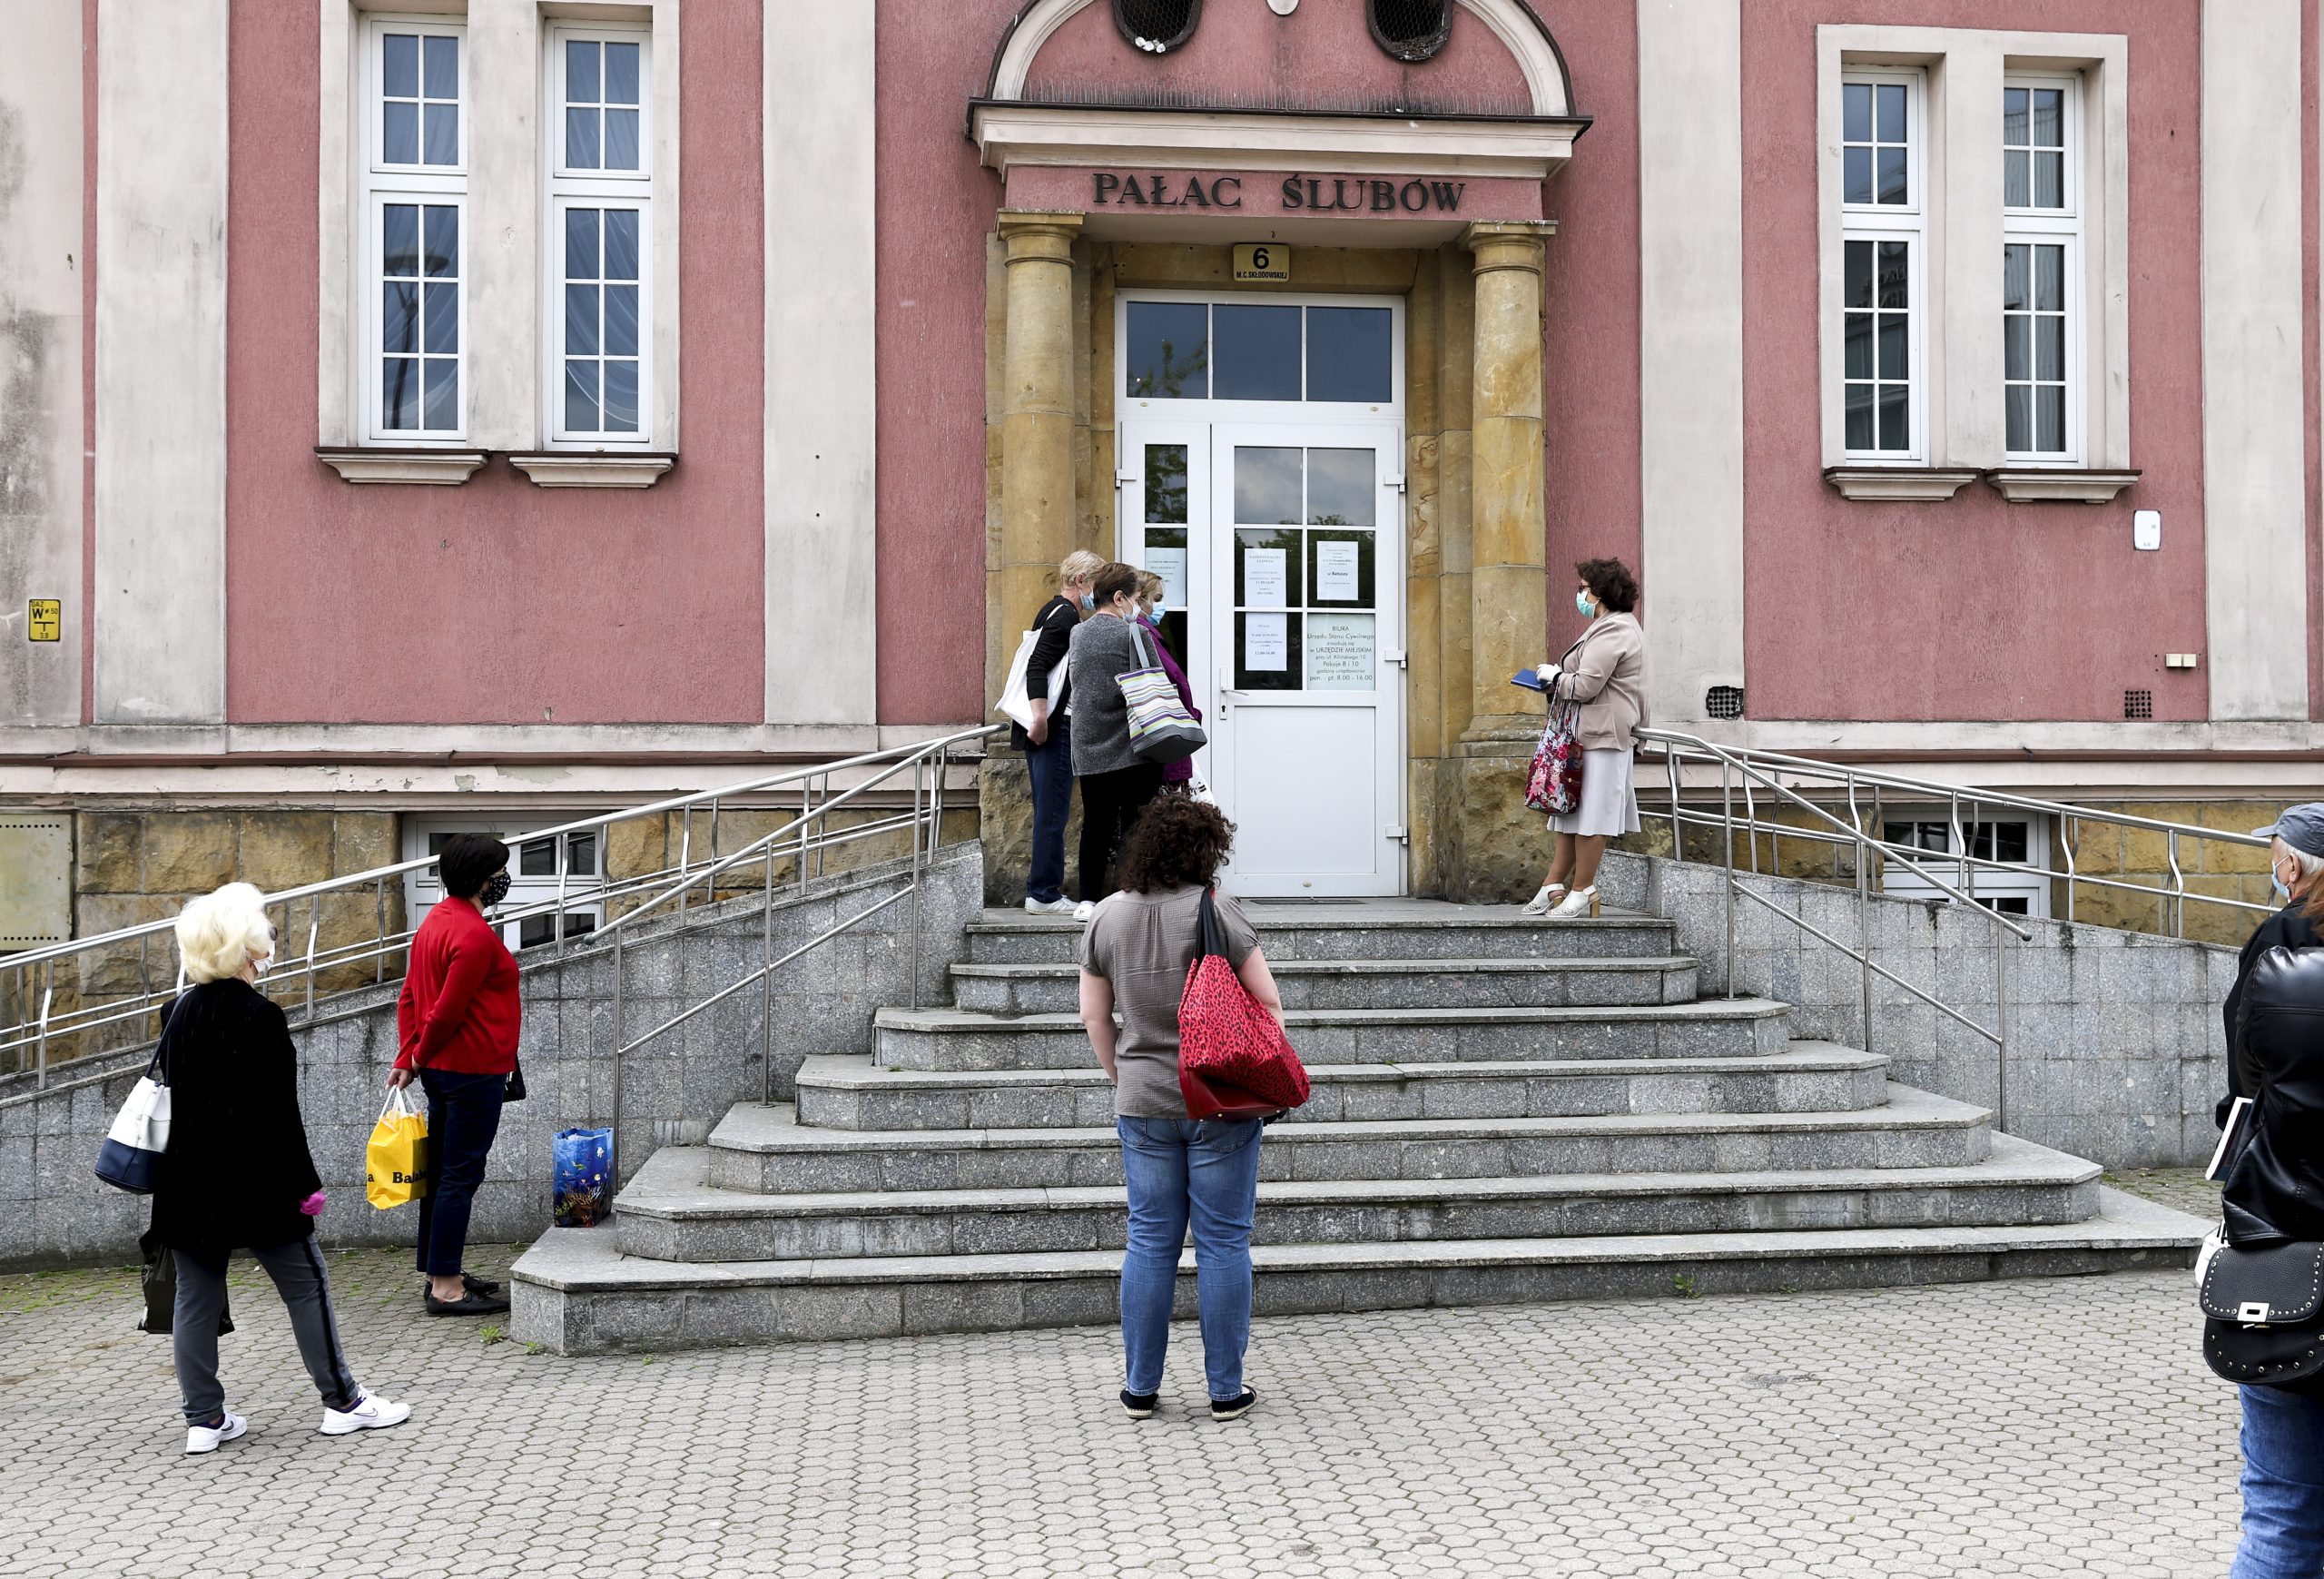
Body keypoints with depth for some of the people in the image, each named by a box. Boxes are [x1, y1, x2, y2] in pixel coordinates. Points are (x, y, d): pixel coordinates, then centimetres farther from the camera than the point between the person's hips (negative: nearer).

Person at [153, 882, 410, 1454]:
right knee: (306, 1283, 4)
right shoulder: (259, 1016, -16)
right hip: (252, 1181, -7)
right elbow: (278, 1113, -17)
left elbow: (175, 1095, 13)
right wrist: (305, 1184, -11)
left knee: (195, 1297, 10)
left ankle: (204, 1419, 16)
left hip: (188, 1183, 7)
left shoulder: (182, 1012, 7)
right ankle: (342, 1402, 12)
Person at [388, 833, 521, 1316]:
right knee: (461, 1177, -5)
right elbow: (448, 1011, -21)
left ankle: (443, 1274, 24)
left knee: (444, 1172, 15)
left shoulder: (436, 921, 13)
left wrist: (408, 1058, 11)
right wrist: (423, 1055, -4)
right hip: (473, 1071, -10)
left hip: (440, 1070, 10)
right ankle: (445, 1289, -2)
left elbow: (410, 996, 14)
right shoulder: (475, 935, -20)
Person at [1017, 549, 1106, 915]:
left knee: (1049, 812, 13)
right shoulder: (1066, 614, -11)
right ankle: (1045, 894, -3)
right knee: (1053, 812, -6)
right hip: (1053, 728, -10)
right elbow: (1037, 667, -21)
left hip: (1044, 727, 10)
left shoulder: (1053, 611, 20)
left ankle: (1041, 891, 17)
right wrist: (1041, 719, -24)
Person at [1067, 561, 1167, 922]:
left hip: (1088, 750, 5)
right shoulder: (1132, 633, -10)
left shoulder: (1077, 634, 8)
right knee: (1138, 825, 2)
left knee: (1096, 825, 10)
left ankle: (1087, 900, 9)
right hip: (1130, 747, -5)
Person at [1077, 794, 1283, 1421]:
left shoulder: (1107, 916, 2)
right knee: (1223, 1242, 5)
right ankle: (1226, 1390, 12)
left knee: (1150, 1241, 11)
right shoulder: (1214, 910, -11)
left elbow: (1094, 1014, 9)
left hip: (1143, 1104, 4)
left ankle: (1139, 1388, 17)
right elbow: (1268, 1002, -9)